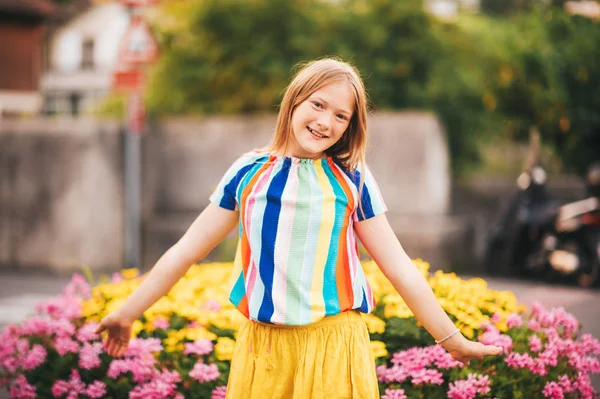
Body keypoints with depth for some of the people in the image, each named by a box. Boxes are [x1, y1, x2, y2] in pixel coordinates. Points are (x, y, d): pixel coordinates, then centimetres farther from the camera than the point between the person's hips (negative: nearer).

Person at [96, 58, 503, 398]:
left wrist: (452, 340, 8)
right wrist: (127, 314, 13)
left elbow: (400, 267, 7)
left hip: (333, 343, -1)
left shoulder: (353, 179, 3)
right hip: (262, 345, 1)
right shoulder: (249, 172, 5)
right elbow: (185, 251, 11)